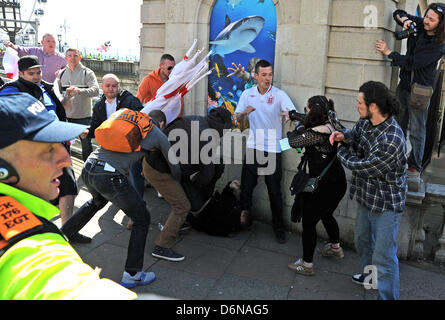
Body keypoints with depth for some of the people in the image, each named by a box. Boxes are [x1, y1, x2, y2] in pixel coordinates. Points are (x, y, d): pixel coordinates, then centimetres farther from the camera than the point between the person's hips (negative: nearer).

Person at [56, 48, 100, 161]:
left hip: (83, 116, -4)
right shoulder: (61, 73, 9)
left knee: (86, 143, 3)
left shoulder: (87, 73, -5)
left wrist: (80, 90, -36)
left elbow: (96, 90, -19)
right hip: (65, 115, 4)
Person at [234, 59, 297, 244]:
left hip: (272, 150, -2)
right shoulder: (247, 94, 4)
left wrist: (289, 114, -42)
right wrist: (245, 113, -17)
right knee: (246, 187, 9)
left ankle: (279, 228, 20)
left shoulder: (279, 95, -7)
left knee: (275, 191, 4)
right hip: (253, 147, 3)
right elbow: (238, 118, 6)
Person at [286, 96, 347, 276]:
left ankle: (307, 265, 17)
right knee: (326, 215, 30)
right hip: (338, 181, 9)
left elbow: (293, 142, -19)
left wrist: (298, 130, 1)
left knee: (309, 222, 5)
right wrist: (292, 115, 35)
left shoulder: (316, 133, -25)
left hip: (323, 185, -9)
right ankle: (335, 248, 51)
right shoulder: (330, 124, 3)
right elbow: (309, 119, 22)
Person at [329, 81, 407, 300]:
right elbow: (356, 133, 15)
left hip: (386, 204, -10)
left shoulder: (391, 141, -33)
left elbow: (359, 165, -26)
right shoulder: (367, 121, -6)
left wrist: (341, 150, -7)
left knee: (384, 256, -2)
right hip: (368, 197, 10)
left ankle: (389, 295, 15)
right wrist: (344, 136, -9)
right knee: (362, 240, 28)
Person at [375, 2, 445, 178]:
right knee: (399, 126, 14)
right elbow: (398, 13, 14)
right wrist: (405, 20, -9)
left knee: (417, 131, 0)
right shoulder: (420, 25, 0)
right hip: (404, 84, 6)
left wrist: (388, 52, -17)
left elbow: (411, 63, -22)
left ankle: (415, 166, 11)